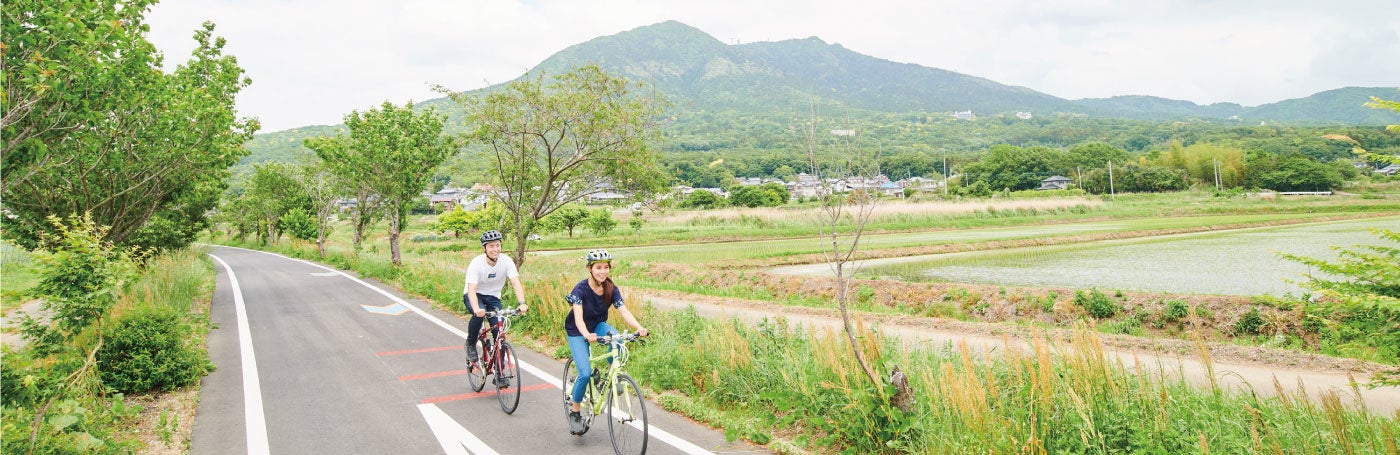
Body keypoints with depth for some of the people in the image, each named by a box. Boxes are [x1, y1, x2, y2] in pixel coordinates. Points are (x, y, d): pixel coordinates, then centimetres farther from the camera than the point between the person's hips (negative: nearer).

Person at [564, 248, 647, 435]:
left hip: (598, 325, 3)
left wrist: (639, 328, -44)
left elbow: (624, 311, -24)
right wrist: (587, 335, -57)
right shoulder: (581, 289, -25)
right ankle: (574, 412, 5)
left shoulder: (612, 289, -13)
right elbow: (578, 318, -36)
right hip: (577, 331, -3)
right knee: (585, 374, -17)